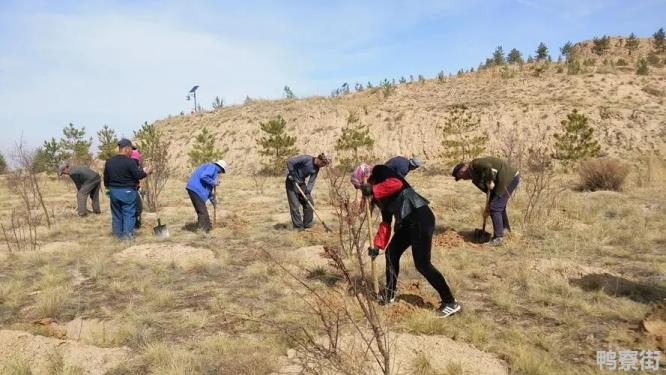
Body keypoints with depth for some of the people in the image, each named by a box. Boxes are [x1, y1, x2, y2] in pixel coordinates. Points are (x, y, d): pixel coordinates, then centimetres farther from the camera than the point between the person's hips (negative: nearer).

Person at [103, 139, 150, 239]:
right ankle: (127, 234, 1)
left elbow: (106, 178, 12)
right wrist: (146, 172, 3)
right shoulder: (130, 162, -16)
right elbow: (138, 175, -15)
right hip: (127, 191, -6)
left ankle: (118, 233, 21)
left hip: (113, 191, 6)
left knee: (116, 213, 15)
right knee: (129, 214, 2)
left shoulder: (109, 161, 6)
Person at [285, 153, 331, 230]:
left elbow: (312, 181, -3)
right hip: (291, 182, -7)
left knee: (309, 203, 5)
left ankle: (308, 224, 16)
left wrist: (307, 193, -15)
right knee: (295, 205, -7)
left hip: (301, 183, 7)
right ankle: (298, 226, 2)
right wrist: (292, 175, -21)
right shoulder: (306, 159, -23)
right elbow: (290, 161, -24)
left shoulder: (316, 169, -2)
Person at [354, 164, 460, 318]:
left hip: (420, 217, -10)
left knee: (422, 264, -6)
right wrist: (377, 245, 18)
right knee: (391, 253, 16)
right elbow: (386, 222, 22)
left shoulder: (379, 171, -1)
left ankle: (450, 303, 5)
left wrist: (372, 190, -12)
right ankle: (389, 295, 33)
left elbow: (396, 183, -22)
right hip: (406, 222, 10)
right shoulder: (379, 195, 22)